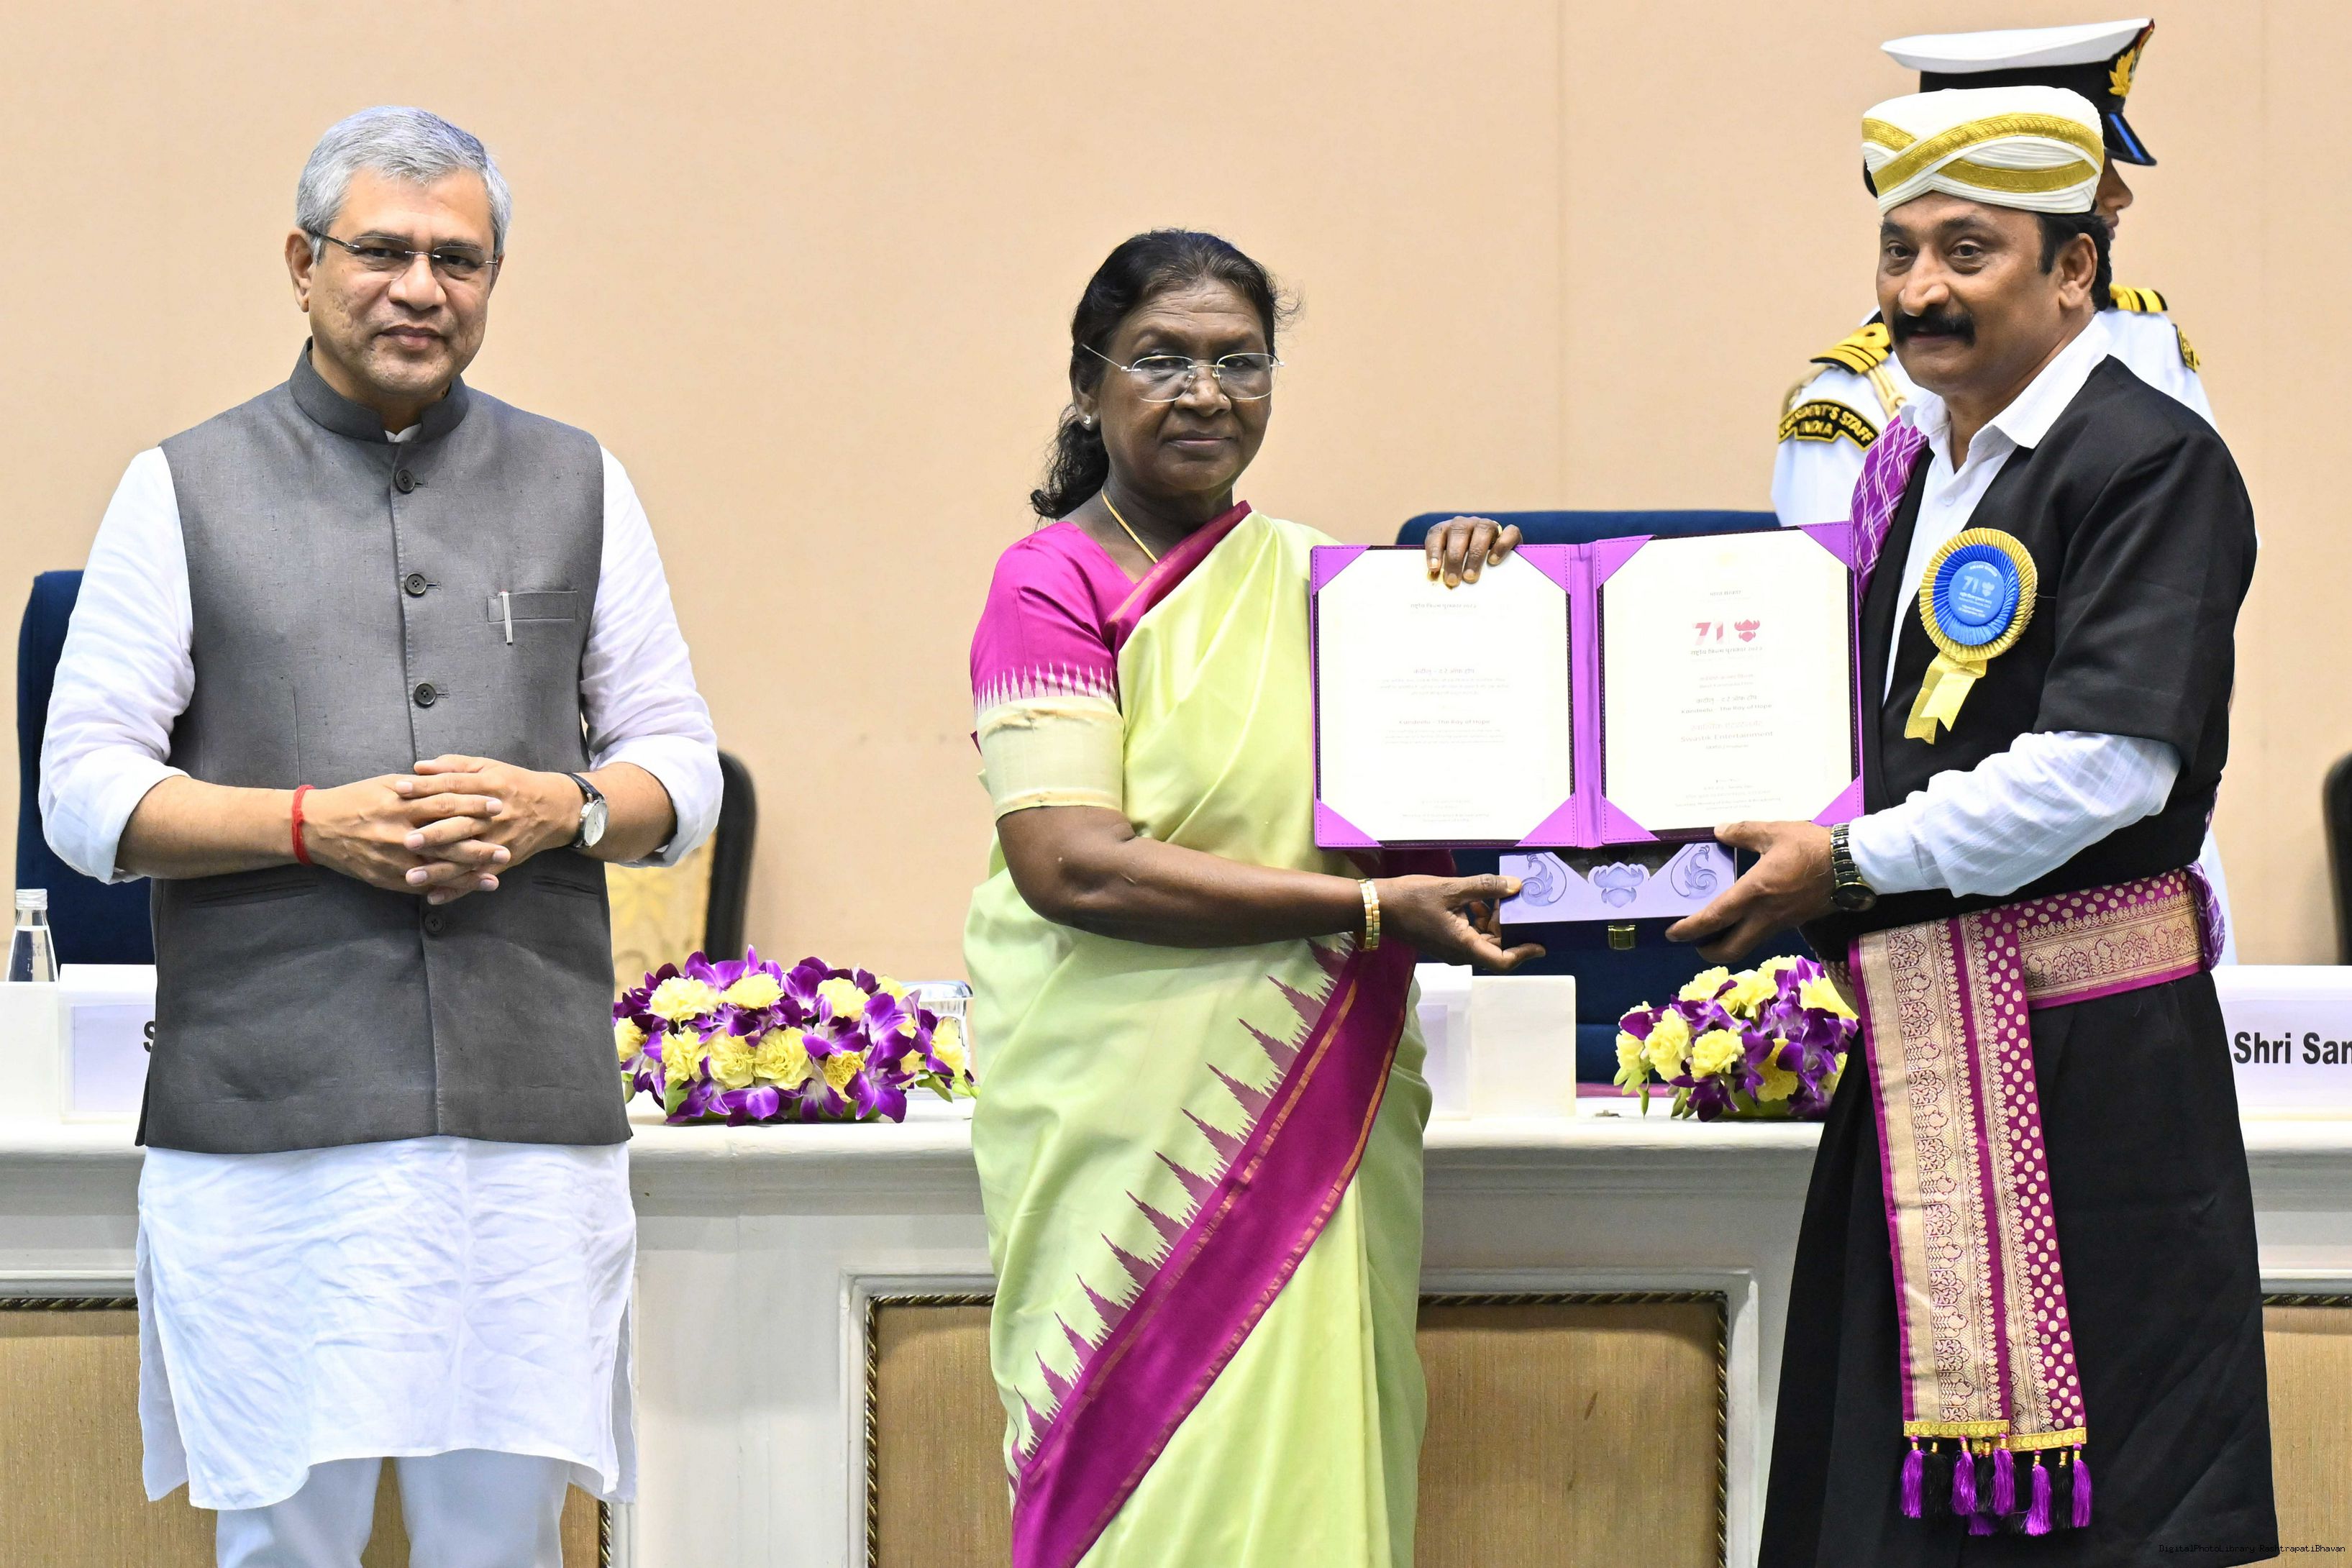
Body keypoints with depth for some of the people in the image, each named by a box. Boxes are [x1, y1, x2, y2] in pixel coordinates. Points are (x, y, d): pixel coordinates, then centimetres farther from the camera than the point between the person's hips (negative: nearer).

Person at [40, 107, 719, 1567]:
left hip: (530, 1103, 2)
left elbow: (684, 769, 15)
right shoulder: (185, 491, 8)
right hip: (270, 1106, -2)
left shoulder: (580, 486, 15)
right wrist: (312, 824, -12)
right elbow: (85, 792, 3)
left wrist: (560, 810, -7)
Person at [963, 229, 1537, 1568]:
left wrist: (1470, 606, 0)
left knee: (1306, 1452, 1)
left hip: (1322, 1107, 5)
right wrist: (1369, 909, -17)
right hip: (1135, 1102, -5)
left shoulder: (1321, 577, 14)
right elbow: (1071, 865, -14)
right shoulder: (1055, 584, -2)